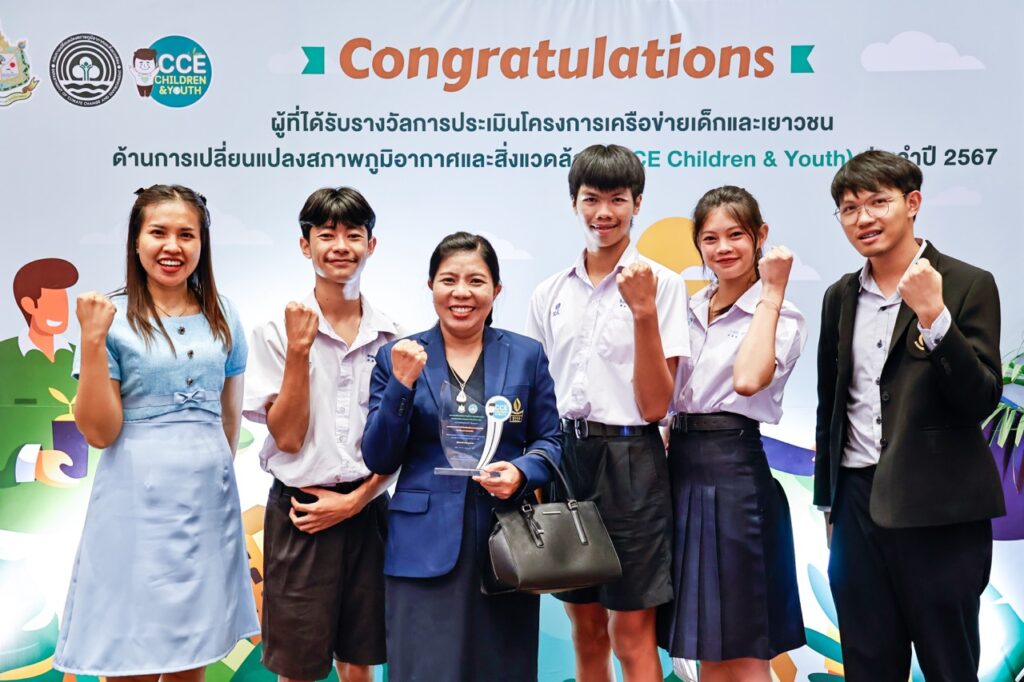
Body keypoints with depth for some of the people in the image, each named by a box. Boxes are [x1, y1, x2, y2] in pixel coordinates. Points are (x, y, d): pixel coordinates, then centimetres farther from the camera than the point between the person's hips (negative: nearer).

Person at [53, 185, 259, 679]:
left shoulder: (223, 317, 6)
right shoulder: (114, 319, -5)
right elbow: (99, 432, -10)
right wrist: (91, 341, -17)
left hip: (210, 501, 4)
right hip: (138, 503, -4)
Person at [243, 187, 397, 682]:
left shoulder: (391, 336, 3)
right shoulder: (279, 331, -5)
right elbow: (288, 437, -10)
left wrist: (354, 501, -7)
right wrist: (299, 349, -18)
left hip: (367, 508, 3)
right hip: (300, 512, -2)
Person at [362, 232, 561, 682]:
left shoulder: (527, 355, 5)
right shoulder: (397, 357, 3)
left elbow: (550, 441, 8)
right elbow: (379, 460, 0)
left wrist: (521, 473, -13)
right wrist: (402, 384, -13)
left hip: (509, 541, 1)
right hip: (425, 546, -1)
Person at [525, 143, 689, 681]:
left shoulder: (660, 284, -5)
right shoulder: (550, 293, 8)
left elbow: (655, 404, -10)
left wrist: (643, 311, -19)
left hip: (630, 460, -4)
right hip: (565, 457, 4)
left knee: (631, 633, 2)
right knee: (585, 630, 15)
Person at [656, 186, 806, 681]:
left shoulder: (782, 318, -6)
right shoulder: (688, 311, 13)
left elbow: (747, 379, -26)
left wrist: (771, 293, -20)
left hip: (734, 468, -6)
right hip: (681, 467, 6)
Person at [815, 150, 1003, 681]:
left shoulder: (968, 285, -5)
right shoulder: (840, 297, 10)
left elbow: (982, 401, -13)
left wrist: (933, 316, -25)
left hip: (938, 511, -4)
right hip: (858, 504, 5)